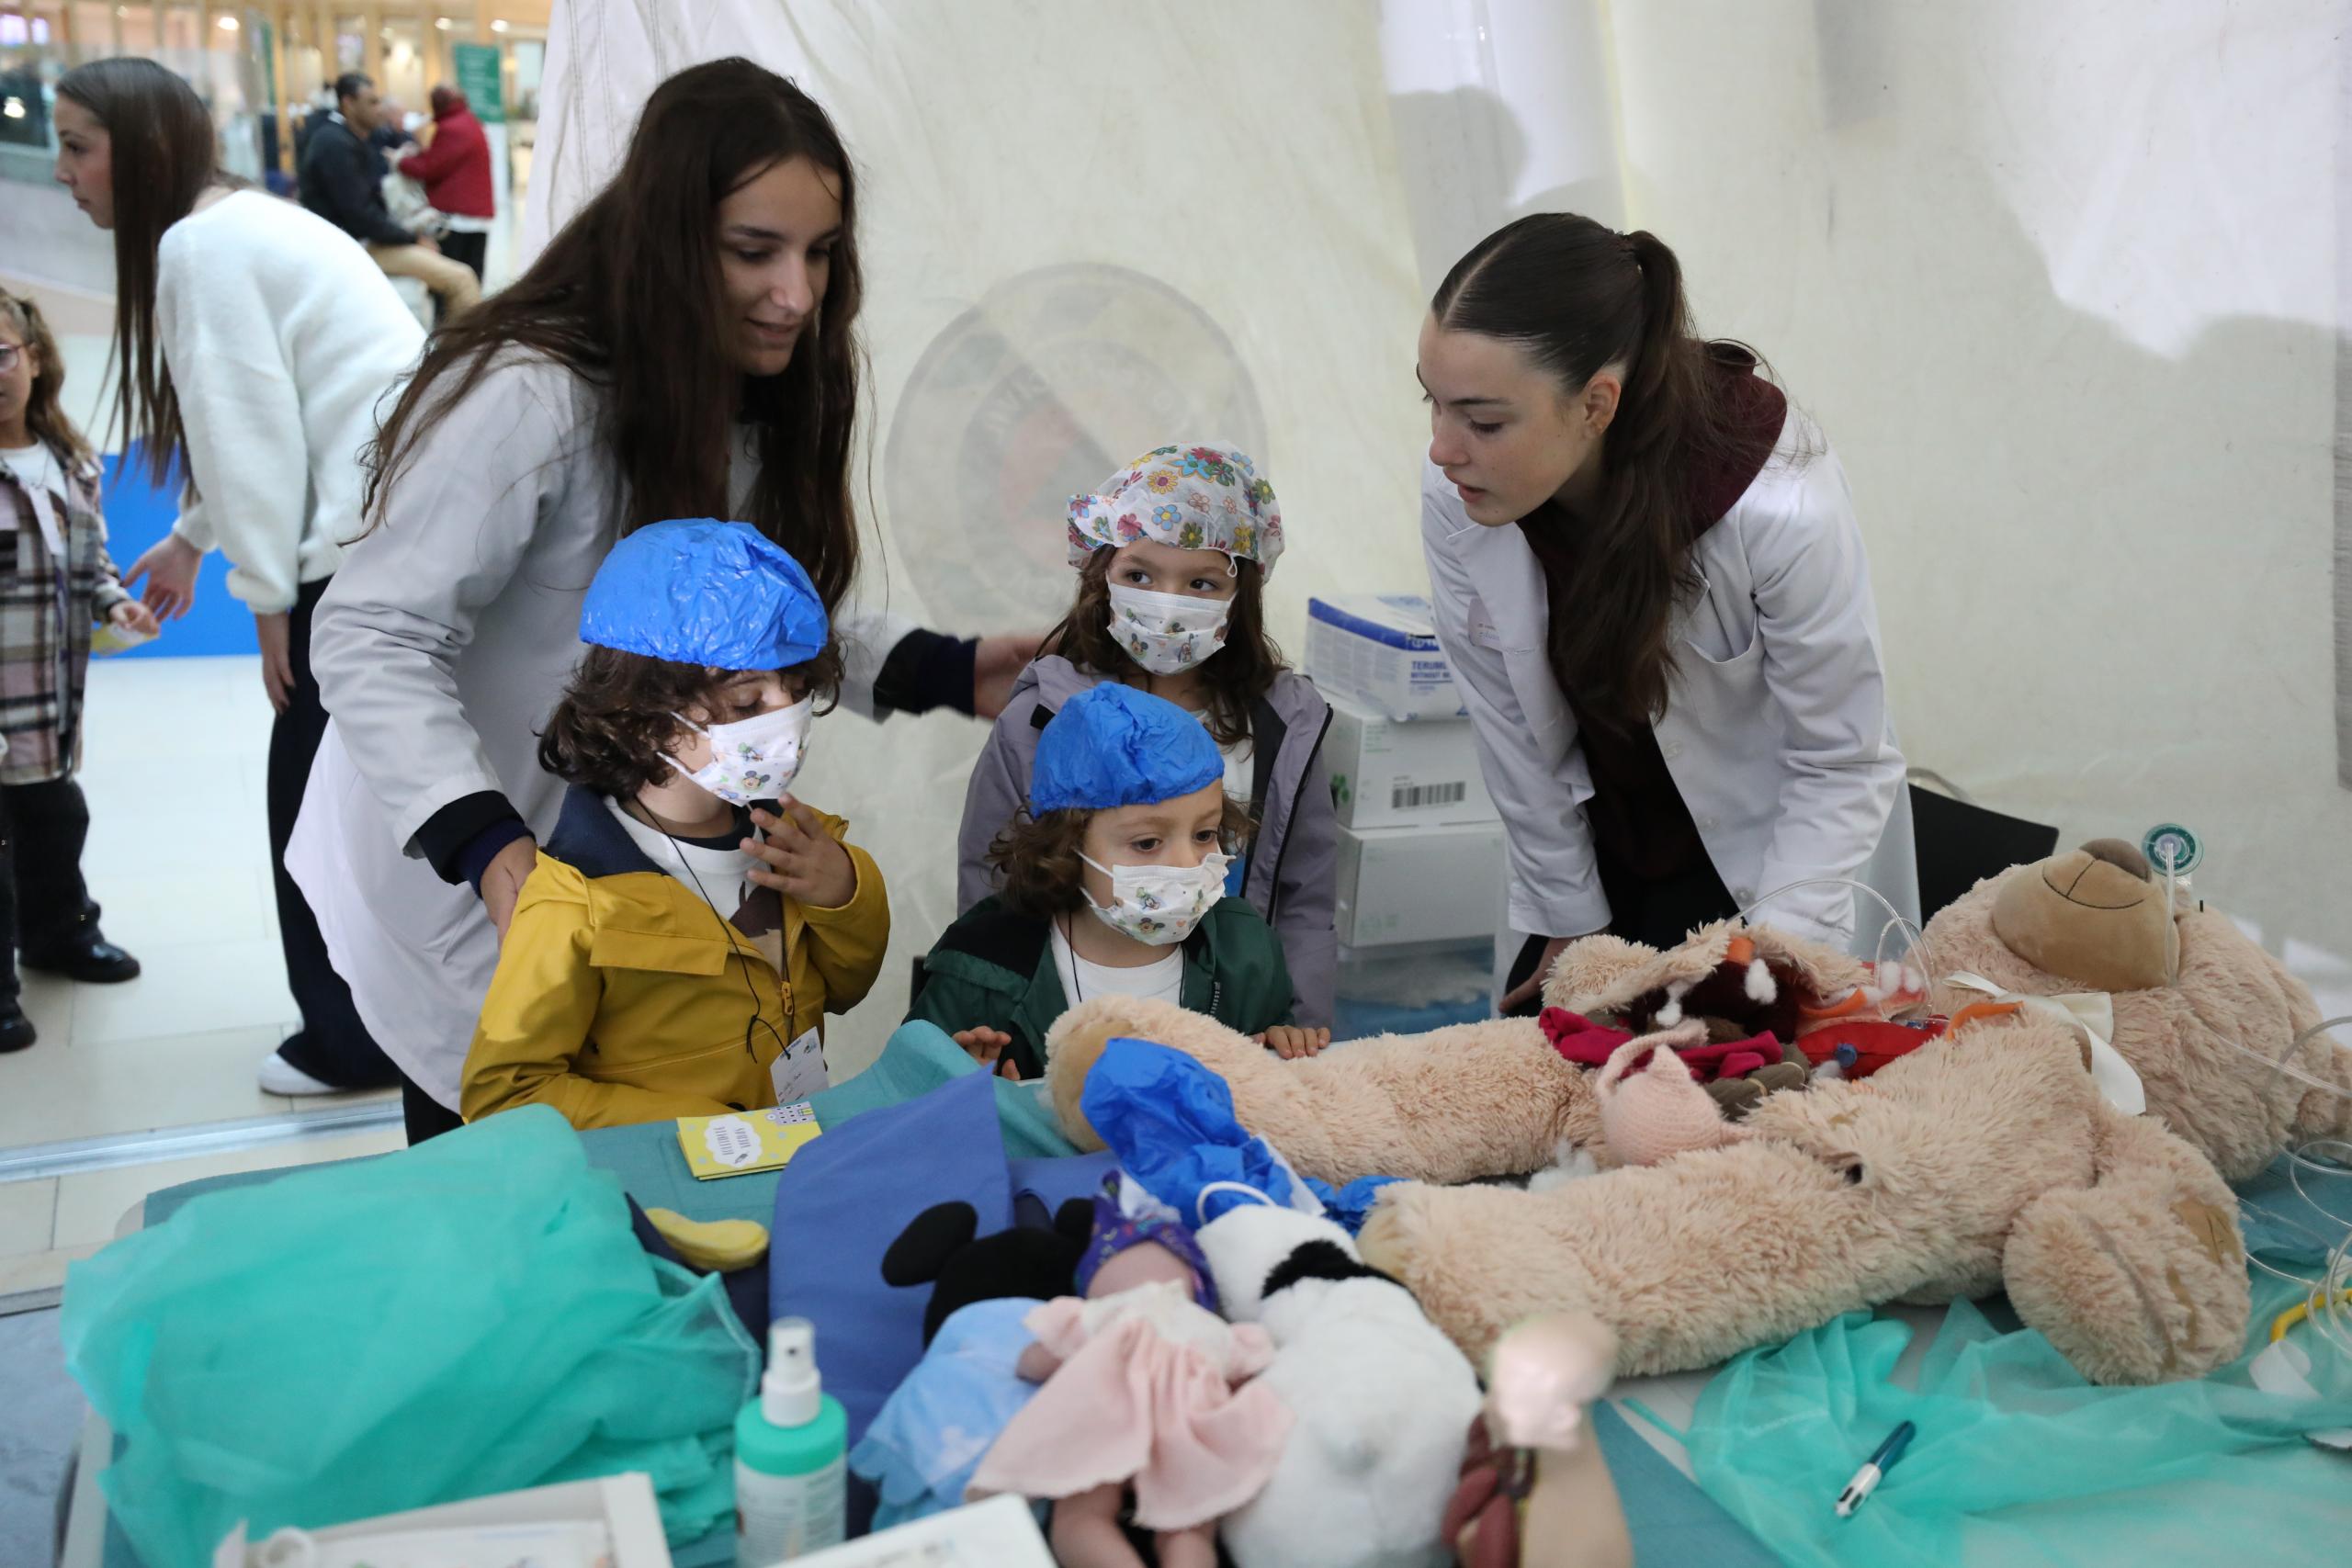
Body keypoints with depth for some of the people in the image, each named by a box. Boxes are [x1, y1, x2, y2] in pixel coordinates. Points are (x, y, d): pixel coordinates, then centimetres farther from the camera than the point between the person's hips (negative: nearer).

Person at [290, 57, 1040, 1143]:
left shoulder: (756, 403, -1)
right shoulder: (528, 399, -27)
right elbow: (374, 642, -27)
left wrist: (945, 671, -7)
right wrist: (493, 851, -40)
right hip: (459, 885, -6)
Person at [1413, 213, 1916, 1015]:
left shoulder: (1781, 507, -34)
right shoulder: (1454, 494, -23)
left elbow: (1843, 765, -20)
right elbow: (1513, 735, -9)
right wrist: (1570, 923, 0)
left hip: (1774, 862, -3)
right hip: (1609, 857, 4)